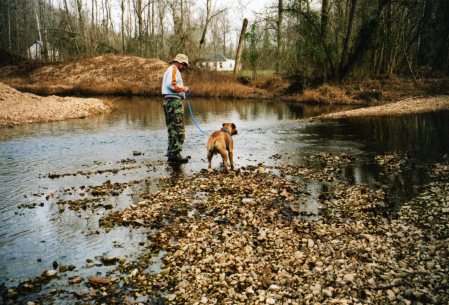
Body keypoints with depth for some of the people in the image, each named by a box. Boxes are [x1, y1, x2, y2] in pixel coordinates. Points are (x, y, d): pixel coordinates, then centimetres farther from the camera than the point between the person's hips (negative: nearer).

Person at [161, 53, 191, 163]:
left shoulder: (169, 70, 25)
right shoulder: (173, 69, -7)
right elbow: (171, 84, -21)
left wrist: (182, 91, 11)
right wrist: (183, 88, -11)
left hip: (169, 101, 11)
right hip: (174, 101, -11)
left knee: (172, 129, 14)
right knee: (178, 130, -10)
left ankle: (171, 153, 18)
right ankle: (175, 154, -10)